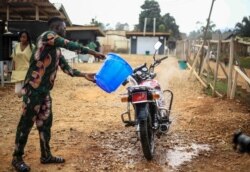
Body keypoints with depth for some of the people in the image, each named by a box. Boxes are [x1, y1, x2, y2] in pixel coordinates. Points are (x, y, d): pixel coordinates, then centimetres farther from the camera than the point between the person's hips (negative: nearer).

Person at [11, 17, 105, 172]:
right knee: (26, 123, 0)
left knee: (45, 123, 14)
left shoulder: (57, 50, 18)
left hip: (45, 91, 9)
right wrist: (93, 52, -14)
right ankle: (17, 158, 12)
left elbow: (67, 68, 17)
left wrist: (85, 75, 9)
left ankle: (46, 155, 26)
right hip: (34, 89, -9)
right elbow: (71, 45, -19)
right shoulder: (47, 36, -9)